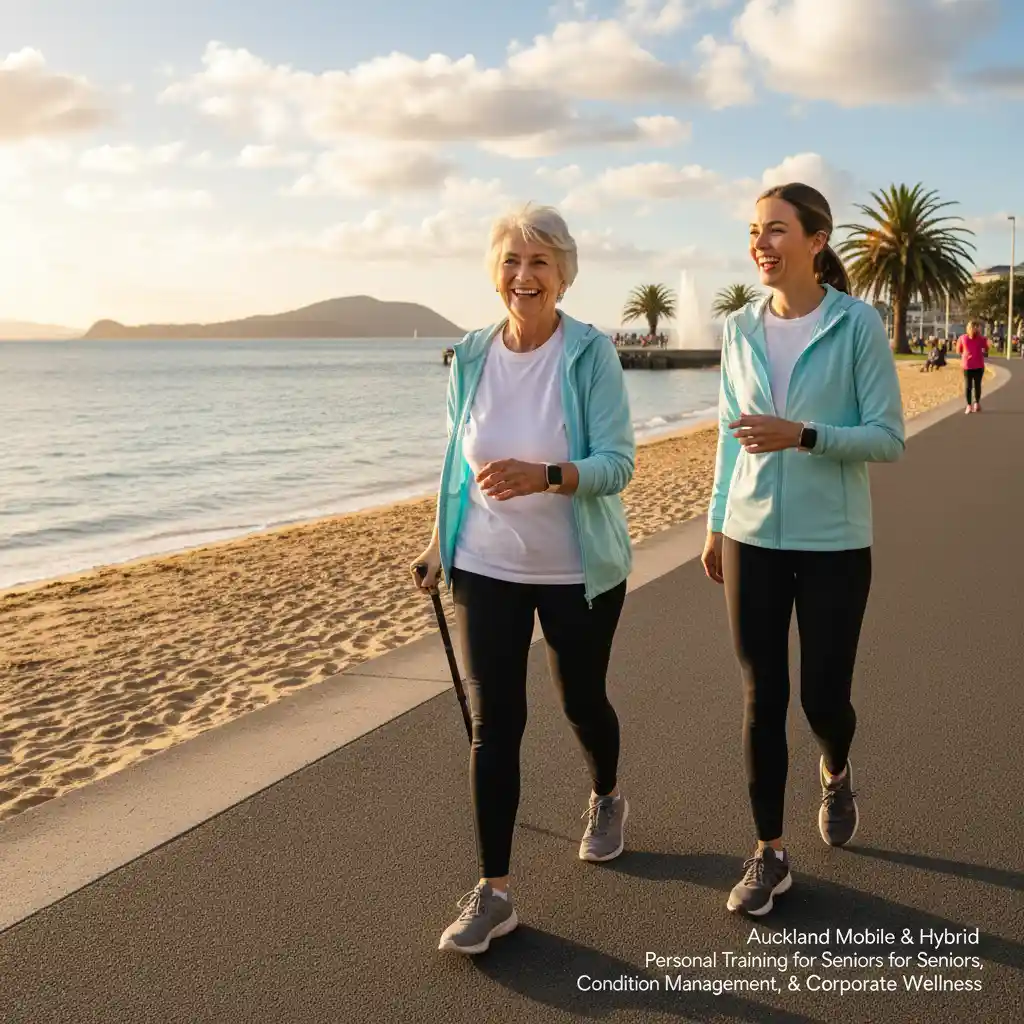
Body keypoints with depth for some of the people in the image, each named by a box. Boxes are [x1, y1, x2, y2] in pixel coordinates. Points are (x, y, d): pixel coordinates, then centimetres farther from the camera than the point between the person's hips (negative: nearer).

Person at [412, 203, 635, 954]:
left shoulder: (591, 353, -13)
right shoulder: (473, 356, -1)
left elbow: (617, 463, -19)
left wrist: (543, 476, -36)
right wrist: (441, 541, 12)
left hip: (579, 572, -2)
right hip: (486, 567, 3)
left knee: (582, 700, 17)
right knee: (493, 722, 0)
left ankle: (607, 799, 50)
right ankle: (493, 892, 9)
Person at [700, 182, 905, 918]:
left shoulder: (858, 325, -8)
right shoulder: (741, 330, 4)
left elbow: (889, 439, -9)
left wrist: (802, 435, -22)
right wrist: (716, 525, 12)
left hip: (833, 541, -3)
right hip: (752, 538, 3)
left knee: (824, 697, 5)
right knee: (762, 699, 5)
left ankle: (836, 774, 41)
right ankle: (770, 854, 18)